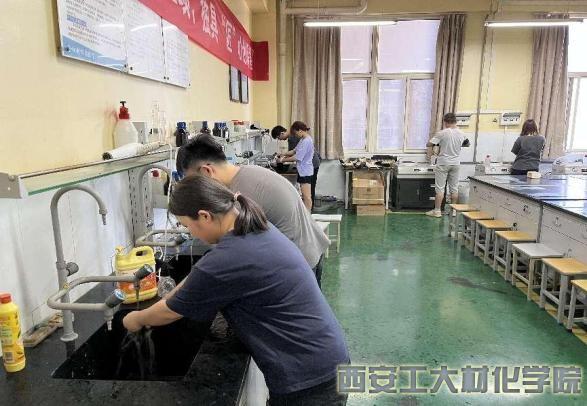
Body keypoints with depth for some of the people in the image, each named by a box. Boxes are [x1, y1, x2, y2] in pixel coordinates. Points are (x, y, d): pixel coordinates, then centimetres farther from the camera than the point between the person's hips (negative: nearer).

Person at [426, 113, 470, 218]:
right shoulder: (461, 134, 2)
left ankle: (437, 211, 3)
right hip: (455, 164, 5)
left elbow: (428, 144, -11)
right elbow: (467, 144, 20)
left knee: (440, 188, 0)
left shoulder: (442, 133, -14)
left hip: (443, 164, -5)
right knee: (454, 188, 11)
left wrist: (438, 143, 9)